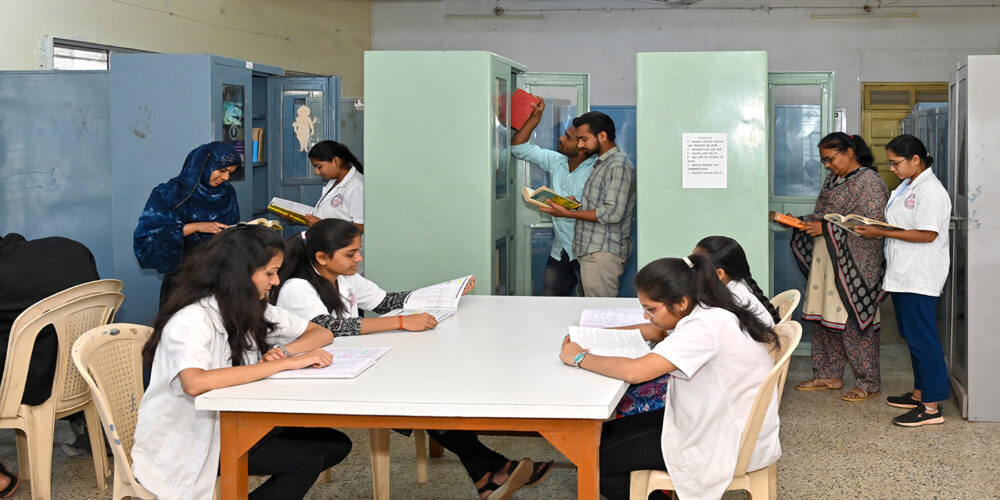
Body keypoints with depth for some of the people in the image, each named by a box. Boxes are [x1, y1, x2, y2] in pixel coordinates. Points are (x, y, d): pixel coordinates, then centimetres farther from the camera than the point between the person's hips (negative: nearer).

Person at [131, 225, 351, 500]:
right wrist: (285, 364, -39)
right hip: (187, 444, -9)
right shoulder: (191, 320, -24)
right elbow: (195, 383, -43)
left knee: (335, 445, -3)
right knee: (306, 460, -18)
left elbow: (321, 333, 6)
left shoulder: (253, 310, 2)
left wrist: (283, 350, -17)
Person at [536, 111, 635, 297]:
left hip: (604, 252, -10)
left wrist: (569, 214, -16)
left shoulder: (619, 166, -12)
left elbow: (613, 213, -20)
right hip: (592, 249, 10)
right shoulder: (601, 163, 20)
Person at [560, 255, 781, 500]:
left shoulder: (706, 327, -27)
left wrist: (580, 358, -16)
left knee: (598, 462, -5)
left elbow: (634, 371, -33)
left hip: (728, 445, -10)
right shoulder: (709, 313, 2)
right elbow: (656, 333, 18)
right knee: (603, 435, 11)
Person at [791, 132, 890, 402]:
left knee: (855, 321, -4)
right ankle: (829, 375, 22)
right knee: (825, 317, 11)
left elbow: (873, 223, -19)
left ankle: (869, 383, 6)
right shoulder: (832, 180, 16)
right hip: (827, 260, 8)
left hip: (854, 265, -8)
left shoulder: (869, 181, -11)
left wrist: (827, 228, -20)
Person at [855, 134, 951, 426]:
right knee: (912, 335, 16)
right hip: (903, 274, 10)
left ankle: (932, 407, -3)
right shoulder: (907, 187, 15)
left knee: (921, 338, -7)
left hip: (919, 278, -10)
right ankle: (920, 394, 27)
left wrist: (881, 233, -21)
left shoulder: (930, 191, -16)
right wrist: (875, 229, 5)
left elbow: (927, 234, -23)